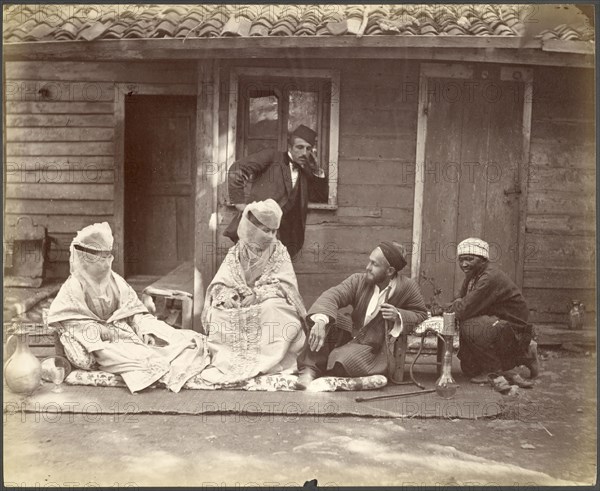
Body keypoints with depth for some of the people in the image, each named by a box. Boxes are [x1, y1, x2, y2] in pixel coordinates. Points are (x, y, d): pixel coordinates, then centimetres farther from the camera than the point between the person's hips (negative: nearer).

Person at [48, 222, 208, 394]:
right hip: (99, 341, -6)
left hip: (123, 331, 6)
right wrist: (101, 331, -19)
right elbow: (74, 322, -7)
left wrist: (145, 330, -8)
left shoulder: (116, 281, 14)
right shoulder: (73, 288, 0)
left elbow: (134, 311, 10)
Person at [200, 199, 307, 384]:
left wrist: (258, 294, -24)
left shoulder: (279, 252, 2)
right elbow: (219, 284, 1)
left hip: (268, 303, -2)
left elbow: (285, 284, -9)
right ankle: (226, 359, -19)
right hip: (238, 306, 2)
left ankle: (266, 360, -28)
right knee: (217, 312, -24)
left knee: (272, 307, -34)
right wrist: (226, 295, -23)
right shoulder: (235, 253, 6)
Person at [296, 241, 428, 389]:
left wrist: (398, 316, -20)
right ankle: (311, 368, -24)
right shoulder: (358, 280, -9)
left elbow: (421, 315, 3)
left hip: (375, 347, -3)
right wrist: (321, 321, -45)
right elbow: (332, 295, -24)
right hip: (351, 335, 3)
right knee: (323, 317, -24)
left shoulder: (407, 288, -11)